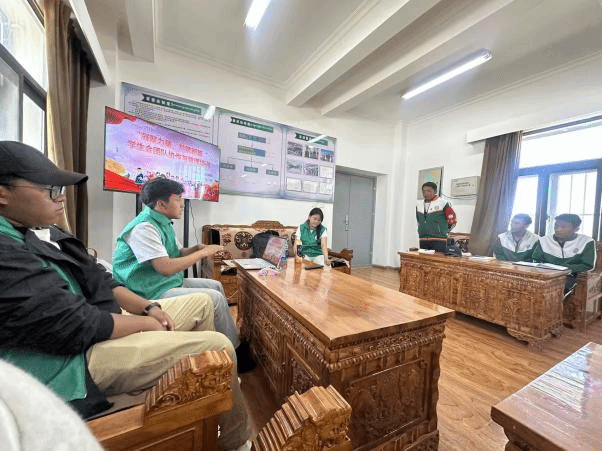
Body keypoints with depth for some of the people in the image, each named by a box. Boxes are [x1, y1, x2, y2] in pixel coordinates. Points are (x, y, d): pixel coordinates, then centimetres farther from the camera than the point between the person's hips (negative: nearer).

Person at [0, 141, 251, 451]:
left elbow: (99, 282, 10)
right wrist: (146, 323, -12)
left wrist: (148, 308, -1)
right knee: (218, 346, -18)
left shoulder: (41, 233, 10)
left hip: (97, 324, 10)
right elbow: (76, 326, -26)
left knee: (201, 303, 12)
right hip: (76, 360, -10)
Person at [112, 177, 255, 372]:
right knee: (215, 298, -19)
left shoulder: (162, 223, 10)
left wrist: (197, 248, -4)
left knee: (216, 286, 10)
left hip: (171, 283, 10)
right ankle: (235, 353, 1)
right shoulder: (144, 227, -22)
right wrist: (202, 253, -20)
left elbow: (178, 253, 17)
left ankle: (231, 338, 19)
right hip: (153, 293, -10)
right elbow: (166, 268, -29)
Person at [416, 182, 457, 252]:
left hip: (438, 241, -5)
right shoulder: (419, 204, 12)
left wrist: (443, 231, 7)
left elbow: (453, 220, 2)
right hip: (423, 240, 5)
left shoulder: (442, 203, -4)